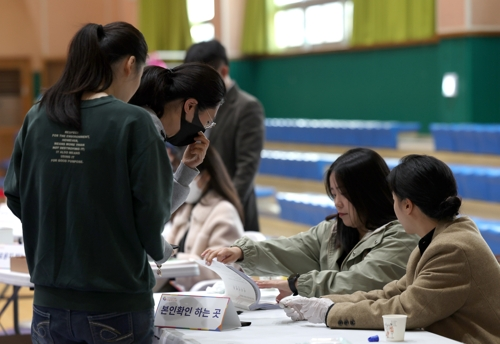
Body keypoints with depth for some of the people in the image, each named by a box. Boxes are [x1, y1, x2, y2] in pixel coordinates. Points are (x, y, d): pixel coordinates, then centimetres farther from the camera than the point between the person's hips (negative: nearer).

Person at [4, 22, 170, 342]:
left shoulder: (36, 118, 1)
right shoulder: (133, 122, -13)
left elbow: (16, 199, 6)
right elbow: (152, 210, -11)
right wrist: (158, 247, 10)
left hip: (50, 303, 4)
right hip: (116, 305, -4)